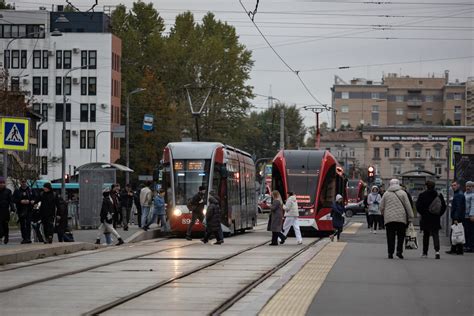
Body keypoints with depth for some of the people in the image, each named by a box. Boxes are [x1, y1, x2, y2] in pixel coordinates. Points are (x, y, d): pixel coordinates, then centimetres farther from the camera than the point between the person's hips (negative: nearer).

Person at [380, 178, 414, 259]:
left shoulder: (386, 193, 8)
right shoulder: (402, 193, 2)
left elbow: (381, 207, 9)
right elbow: (408, 206, 0)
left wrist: (384, 214, 25)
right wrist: (410, 217, 4)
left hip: (389, 219, 2)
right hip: (401, 218, -1)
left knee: (390, 237, 4)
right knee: (401, 236, 7)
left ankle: (390, 252, -1)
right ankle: (399, 250, -6)